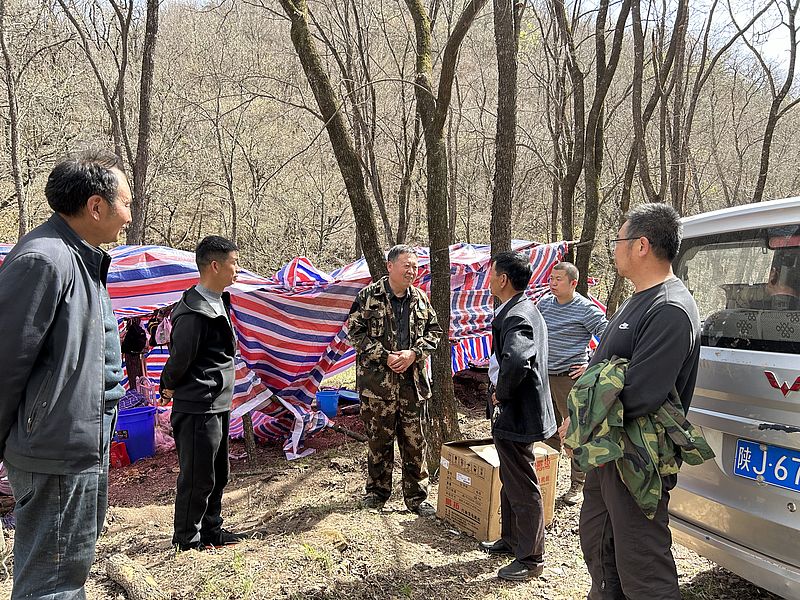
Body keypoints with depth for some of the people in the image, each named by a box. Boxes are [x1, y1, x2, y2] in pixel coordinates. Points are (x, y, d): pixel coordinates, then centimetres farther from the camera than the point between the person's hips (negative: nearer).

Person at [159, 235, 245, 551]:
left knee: (218, 472, 19)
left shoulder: (220, 302, 10)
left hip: (218, 406, 9)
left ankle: (211, 530, 34)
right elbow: (180, 358, -17)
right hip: (198, 409, -9)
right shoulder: (194, 311, -22)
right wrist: (171, 387, 1)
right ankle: (187, 539, 21)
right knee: (197, 477, 4)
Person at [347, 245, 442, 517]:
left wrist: (413, 353, -6)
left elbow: (434, 331, 12)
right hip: (376, 380, -3)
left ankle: (416, 497, 20)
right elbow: (355, 331, -6)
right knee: (379, 438, 9)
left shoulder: (420, 299, 7)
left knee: (415, 441, 8)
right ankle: (377, 491, 27)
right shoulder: (369, 296, -4)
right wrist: (384, 357, -13)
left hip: (413, 381, 3)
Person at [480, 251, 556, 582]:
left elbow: (516, 360, -43)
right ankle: (510, 540, 39)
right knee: (510, 481, 23)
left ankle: (531, 558, 18)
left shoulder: (516, 316, -24)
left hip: (518, 417, -11)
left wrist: (502, 393, -25)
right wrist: (503, 391, 15)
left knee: (523, 489, 3)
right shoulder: (525, 309, 9)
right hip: (518, 413, 11)